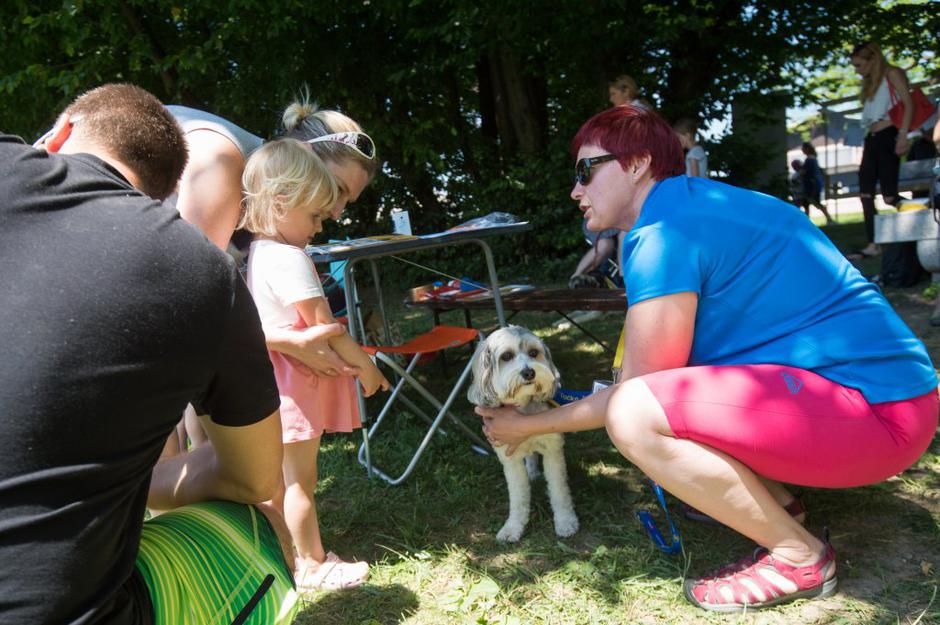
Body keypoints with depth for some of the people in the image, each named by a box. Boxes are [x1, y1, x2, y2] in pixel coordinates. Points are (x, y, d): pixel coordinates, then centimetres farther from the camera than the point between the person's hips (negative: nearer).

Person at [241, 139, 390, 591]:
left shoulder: (258, 252, 8)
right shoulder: (290, 259, -21)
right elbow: (323, 326, -20)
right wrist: (365, 365, -9)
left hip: (275, 379, 9)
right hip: (296, 381, -9)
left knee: (280, 475, 20)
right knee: (300, 479, 4)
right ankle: (311, 564, 19)